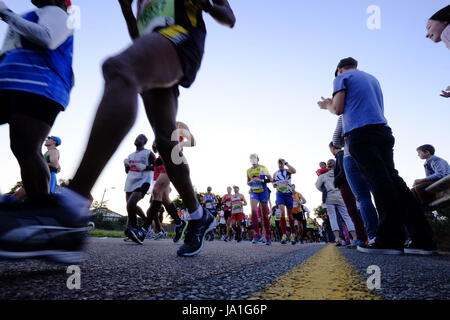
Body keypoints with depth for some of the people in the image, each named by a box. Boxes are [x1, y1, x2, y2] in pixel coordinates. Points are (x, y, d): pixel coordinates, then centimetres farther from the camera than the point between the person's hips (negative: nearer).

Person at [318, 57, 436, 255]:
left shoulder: (342, 77, 10)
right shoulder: (372, 78, 30)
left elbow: (338, 109, -1)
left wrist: (327, 105, 22)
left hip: (360, 133, -6)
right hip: (383, 131, 7)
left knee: (380, 183, -14)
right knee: (393, 181, 2)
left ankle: (391, 239, -15)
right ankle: (422, 238, -3)